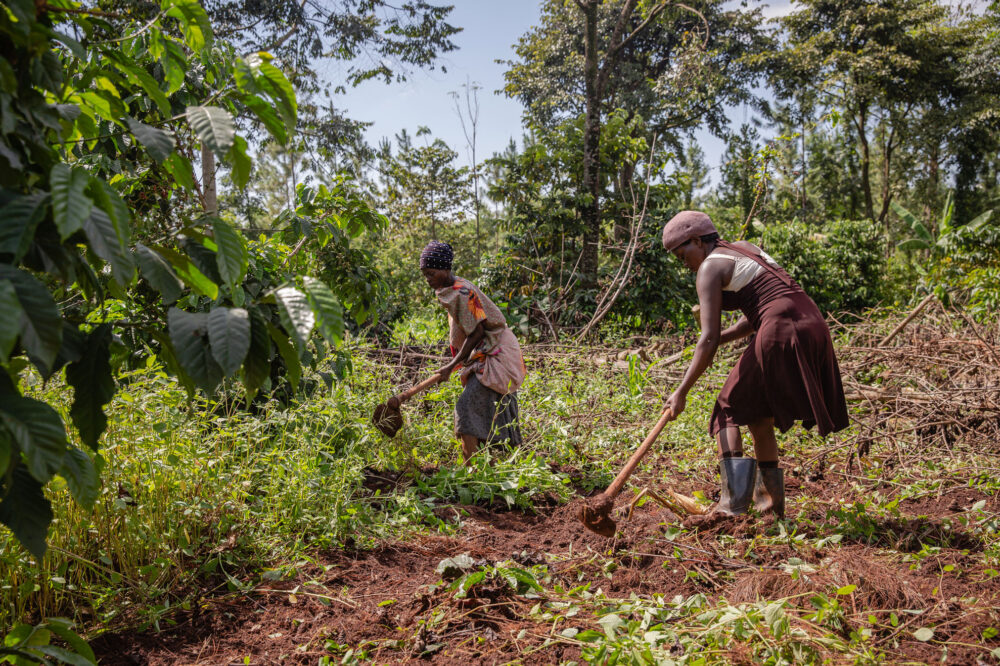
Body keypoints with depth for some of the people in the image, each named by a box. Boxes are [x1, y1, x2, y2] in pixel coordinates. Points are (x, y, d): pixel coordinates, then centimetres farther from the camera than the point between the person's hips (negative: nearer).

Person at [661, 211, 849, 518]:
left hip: (780, 336, -8)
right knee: (759, 418, 19)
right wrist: (720, 338, 16)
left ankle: (732, 505, -8)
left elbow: (709, 339, -9)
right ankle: (770, 503, 25)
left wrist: (682, 392, -5)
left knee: (728, 411, 1)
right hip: (814, 328, 8)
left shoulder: (710, 267, -1)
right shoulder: (746, 248, 24)